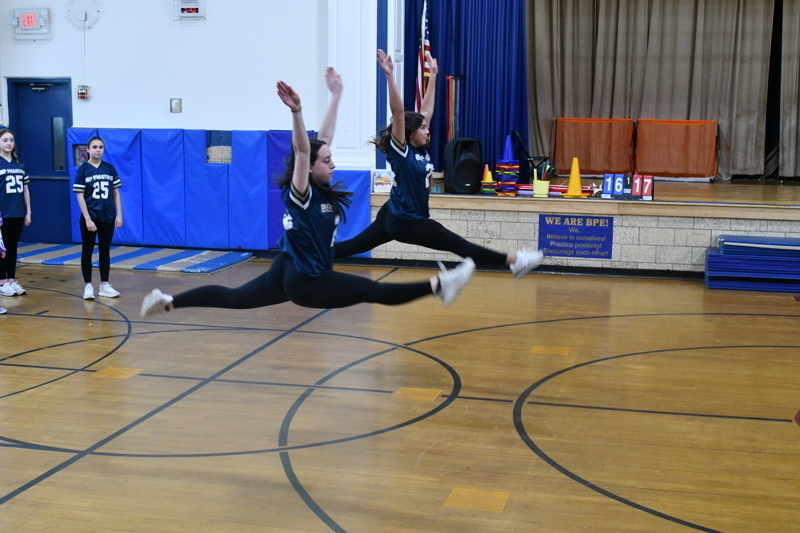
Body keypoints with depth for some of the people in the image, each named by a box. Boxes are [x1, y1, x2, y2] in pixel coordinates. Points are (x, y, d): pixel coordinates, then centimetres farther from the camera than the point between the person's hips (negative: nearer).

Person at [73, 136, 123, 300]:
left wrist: (119, 214, 2)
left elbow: (116, 193, 8)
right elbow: (80, 196, -7)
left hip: (108, 218, 3)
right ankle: (88, 286, 10)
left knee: (105, 250, 10)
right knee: (87, 251, 5)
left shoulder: (110, 169, 4)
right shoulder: (83, 170, -5)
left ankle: (104, 285, 17)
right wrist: (87, 219, -13)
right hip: (90, 218, -3)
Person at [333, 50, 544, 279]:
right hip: (405, 221, -9)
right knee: (460, 246, -8)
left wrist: (433, 75, 14)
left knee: (354, 245, 15)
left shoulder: (420, 150, 4)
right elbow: (398, 112, -27)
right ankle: (513, 261, -7)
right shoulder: (401, 151, -17)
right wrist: (390, 76, -35)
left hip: (396, 216, 9)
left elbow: (427, 109, 10)